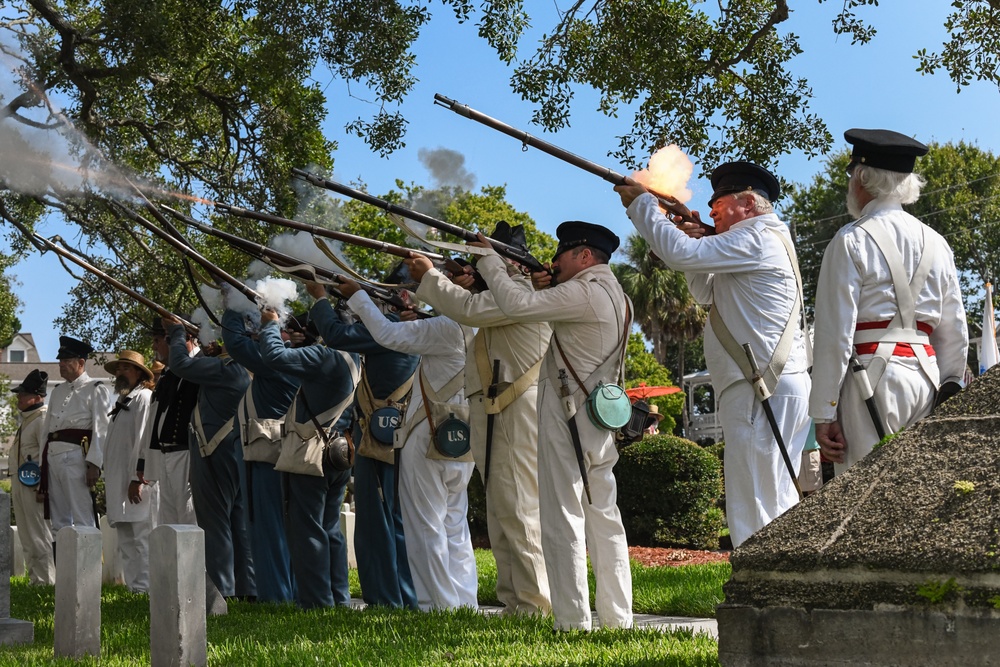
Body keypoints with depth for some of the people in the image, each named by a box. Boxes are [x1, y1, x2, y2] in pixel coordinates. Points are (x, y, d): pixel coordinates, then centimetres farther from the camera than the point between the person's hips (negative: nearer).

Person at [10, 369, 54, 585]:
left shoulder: (43, 419, -12)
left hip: (34, 484, -10)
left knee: (40, 537, -7)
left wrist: (42, 486, -22)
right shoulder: (26, 419, 19)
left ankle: (47, 582, -4)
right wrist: (16, 485, 18)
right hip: (20, 483, 10)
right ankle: (35, 580, 21)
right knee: (27, 537, 14)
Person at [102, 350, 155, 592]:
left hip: (138, 486, -10)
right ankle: (134, 588, 12)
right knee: (126, 542, 9)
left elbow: (144, 442, -14)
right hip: (119, 486, 10)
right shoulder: (121, 403, 23)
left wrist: (138, 479, -20)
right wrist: (108, 485, 17)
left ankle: (145, 589, -11)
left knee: (142, 539, -10)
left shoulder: (144, 398, -5)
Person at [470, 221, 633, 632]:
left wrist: (488, 259, -7)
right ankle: (617, 618, 14)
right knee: (603, 517, 11)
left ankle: (573, 621, -8)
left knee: (563, 520, -7)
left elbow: (518, 305, -19)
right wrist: (548, 288, 12)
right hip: (599, 414, 10)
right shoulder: (617, 297, 16)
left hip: (567, 414, -10)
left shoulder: (584, 293, -14)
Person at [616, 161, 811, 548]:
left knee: (754, 510, -12)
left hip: (762, 390, -11)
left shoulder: (757, 238, -8)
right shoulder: (765, 241, 25)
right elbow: (706, 292, 28)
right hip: (776, 387, 11)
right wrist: (698, 238, 16)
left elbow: (680, 254, -17)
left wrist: (641, 204, -4)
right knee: (777, 505, 13)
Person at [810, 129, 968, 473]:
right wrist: (948, 389, 23)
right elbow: (955, 331, 15)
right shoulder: (935, 243, 13)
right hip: (925, 376, 6)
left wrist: (823, 413, -7)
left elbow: (835, 334, -9)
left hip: (873, 377, -6)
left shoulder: (852, 241, -4)